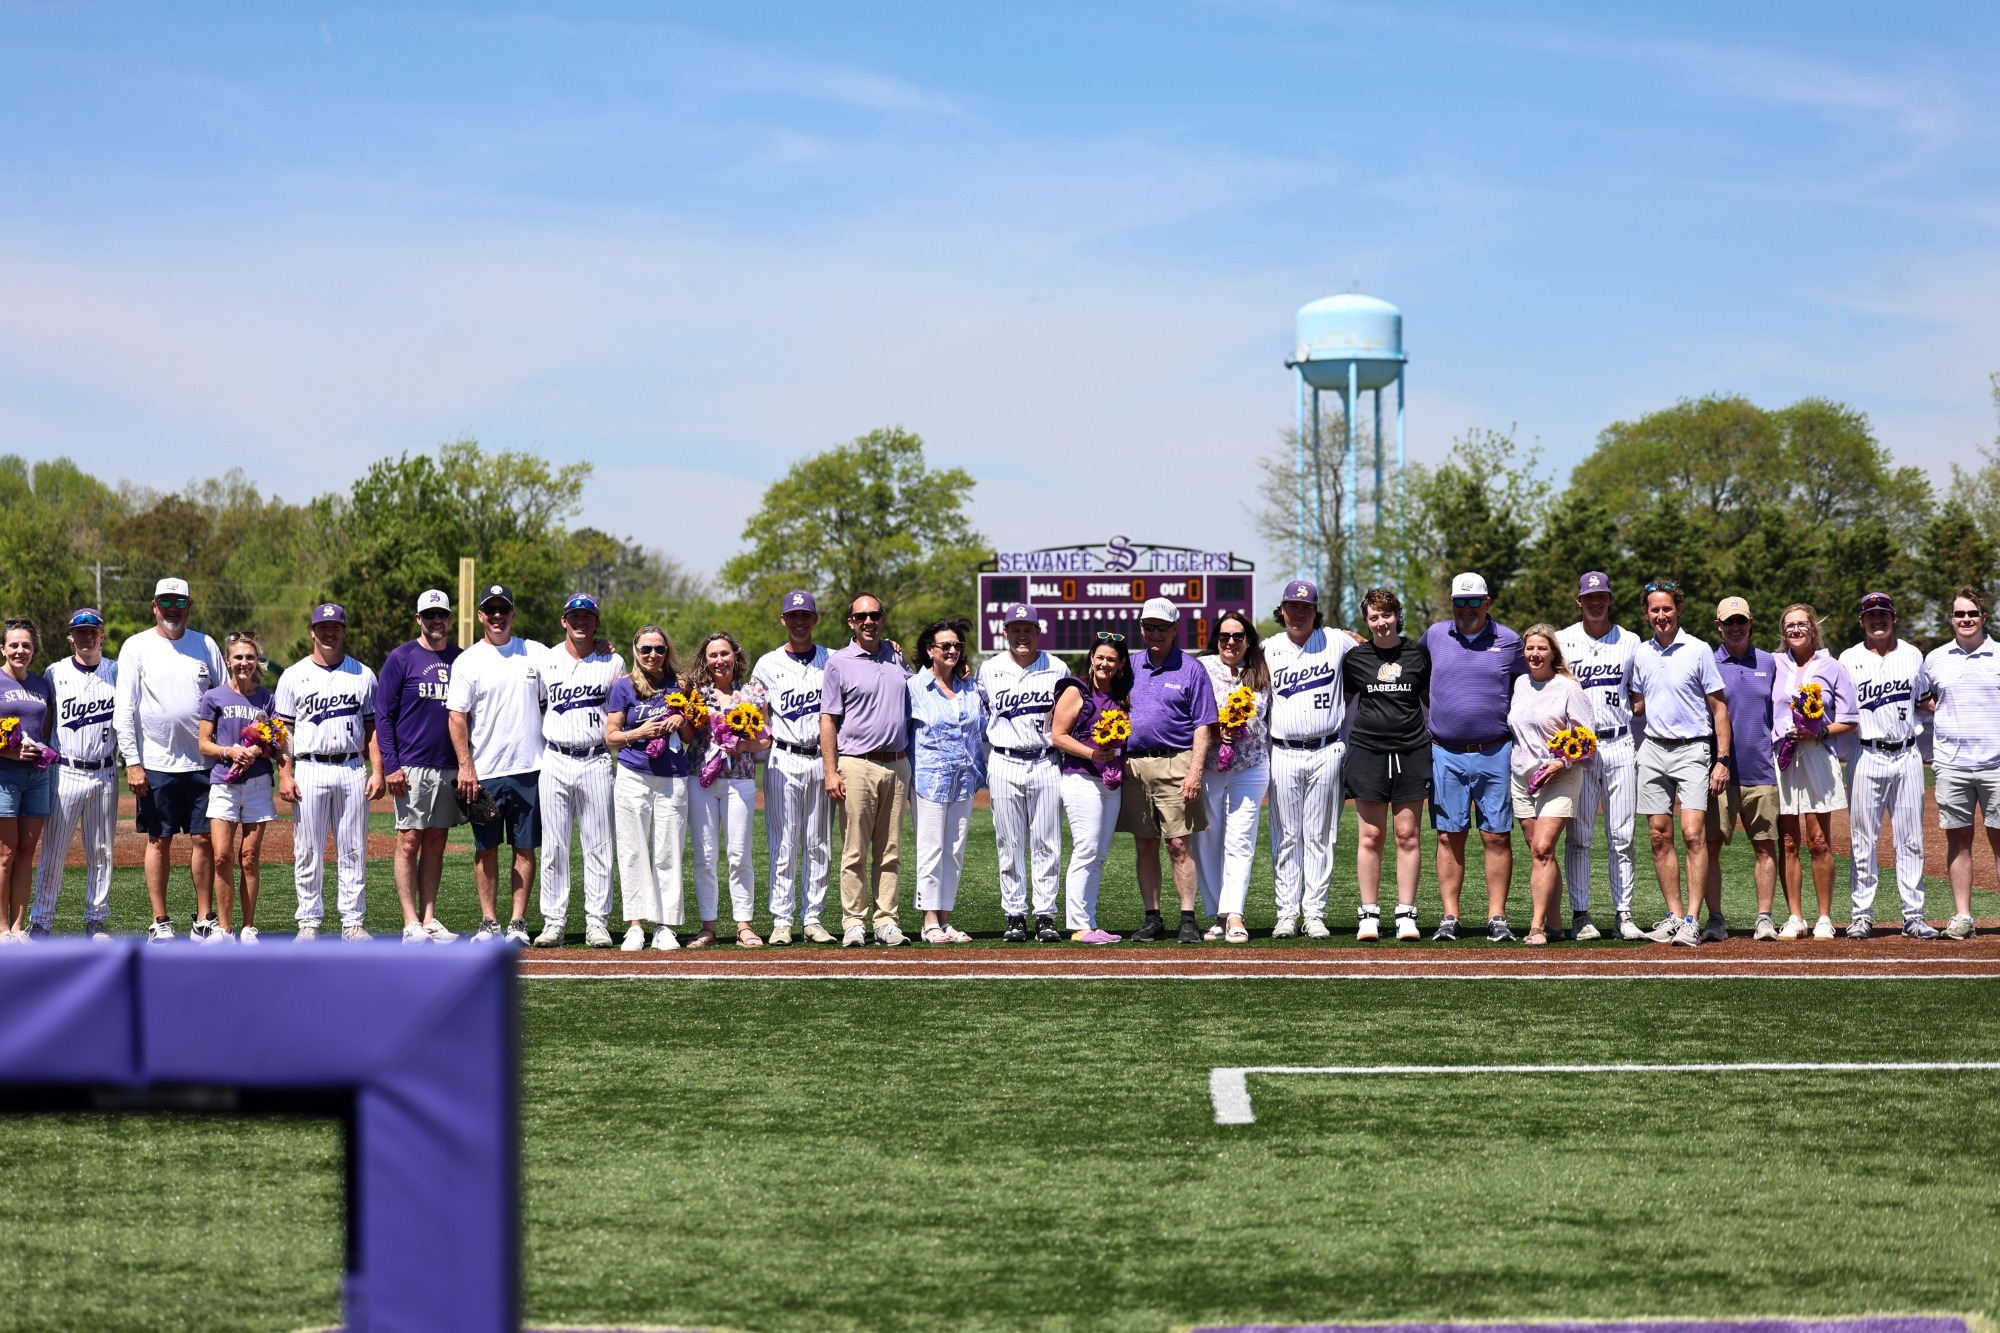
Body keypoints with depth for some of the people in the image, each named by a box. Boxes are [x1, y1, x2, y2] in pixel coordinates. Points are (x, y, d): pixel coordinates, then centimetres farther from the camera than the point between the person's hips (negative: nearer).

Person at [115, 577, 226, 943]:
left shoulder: (206, 646, 9)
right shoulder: (136, 648, 0)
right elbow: (124, 710, -3)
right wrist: (132, 763, -10)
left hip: (203, 762, 2)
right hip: (156, 763, -2)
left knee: (203, 839, 2)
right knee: (159, 841, 2)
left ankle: (204, 920, 8)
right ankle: (160, 923, 8)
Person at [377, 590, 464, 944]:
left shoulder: (462, 659, 11)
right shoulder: (401, 658, -1)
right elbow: (383, 715, -3)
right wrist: (390, 766, -12)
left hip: (451, 768, 4)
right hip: (412, 767, -4)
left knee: (436, 844, 7)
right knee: (409, 842, -5)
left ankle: (429, 920, 10)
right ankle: (412, 924, -5)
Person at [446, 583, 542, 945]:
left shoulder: (536, 654, 8)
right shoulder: (467, 662, 2)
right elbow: (456, 716, -2)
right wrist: (465, 766, -11)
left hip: (529, 769, 1)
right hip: (484, 771, -1)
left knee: (525, 847, 2)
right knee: (486, 848, 2)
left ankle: (518, 922, 6)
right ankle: (489, 923, 8)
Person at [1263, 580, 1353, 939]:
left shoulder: (1338, 642, 4)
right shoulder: (1269, 650, 8)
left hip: (1326, 753, -1)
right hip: (1283, 754, 1)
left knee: (1320, 836, 1)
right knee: (1286, 837, 1)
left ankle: (1315, 913, 4)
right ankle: (1287, 913, 5)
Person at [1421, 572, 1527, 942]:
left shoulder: (1508, 641, 4)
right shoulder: (1435, 635, 8)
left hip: (1494, 755, -1)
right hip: (1446, 755, 1)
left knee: (1497, 837, -1)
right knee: (1449, 837, 2)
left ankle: (1497, 917, 3)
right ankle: (1449, 918, 5)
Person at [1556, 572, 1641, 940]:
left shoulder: (1630, 642, 10)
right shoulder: (1562, 641, 5)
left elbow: (1638, 695, 15)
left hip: (1621, 745, 1)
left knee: (1621, 837, 1)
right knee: (1578, 836, -3)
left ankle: (1623, 914, 4)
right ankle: (1580, 914, 1)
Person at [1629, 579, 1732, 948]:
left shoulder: (1698, 651, -4)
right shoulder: (1641, 653, 11)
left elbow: (1719, 708, -3)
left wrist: (1723, 760, -9)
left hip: (1692, 750, -5)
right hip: (1653, 750, 5)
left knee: (1693, 833, -14)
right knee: (1659, 835, 4)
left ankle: (1692, 921, -16)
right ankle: (1673, 916, 12)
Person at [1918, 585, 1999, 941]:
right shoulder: (1936, 659, 11)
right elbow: (1918, 699, 23)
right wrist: (1945, 712, 7)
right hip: (1951, 765, 2)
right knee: (1957, 840, 3)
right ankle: (1962, 916, 6)